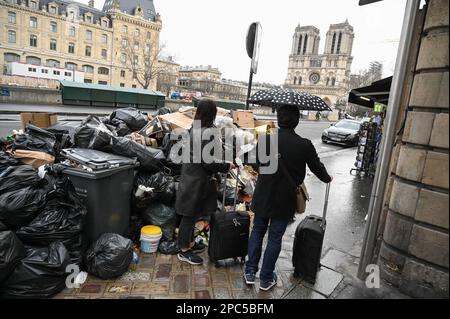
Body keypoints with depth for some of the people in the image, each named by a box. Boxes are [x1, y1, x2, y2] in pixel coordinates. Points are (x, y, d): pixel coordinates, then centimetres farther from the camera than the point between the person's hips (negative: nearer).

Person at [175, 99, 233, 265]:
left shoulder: (196, 129, 5)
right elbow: (207, 163, -23)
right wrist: (227, 166, -10)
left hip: (191, 175, 9)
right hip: (197, 180, -9)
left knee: (192, 214, 21)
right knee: (190, 215, 5)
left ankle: (190, 243, 38)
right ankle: (184, 251, 22)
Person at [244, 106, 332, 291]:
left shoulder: (266, 139, -10)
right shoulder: (304, 145, -13)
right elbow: (317, 167, 3)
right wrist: (327, 179, 24)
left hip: (263, 196, 2)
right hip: (285, 200, -1)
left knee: (257, 231, 19)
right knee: (275, 238, 12)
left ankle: (250, 272, 28)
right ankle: (266, 279, 27)